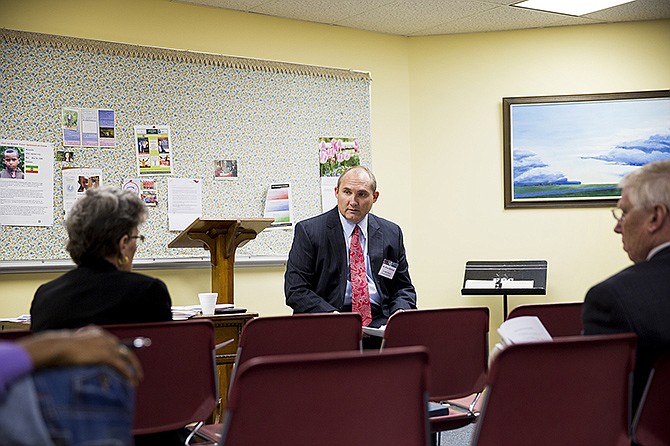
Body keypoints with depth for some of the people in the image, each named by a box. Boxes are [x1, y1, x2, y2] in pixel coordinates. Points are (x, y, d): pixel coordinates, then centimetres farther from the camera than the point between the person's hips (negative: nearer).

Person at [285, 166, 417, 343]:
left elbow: (403, 287, 19)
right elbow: (295, 290, -4)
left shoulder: (391, 233, 13)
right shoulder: (308, 231, 1)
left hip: (378, 322, 4)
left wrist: (401, 312, -5)